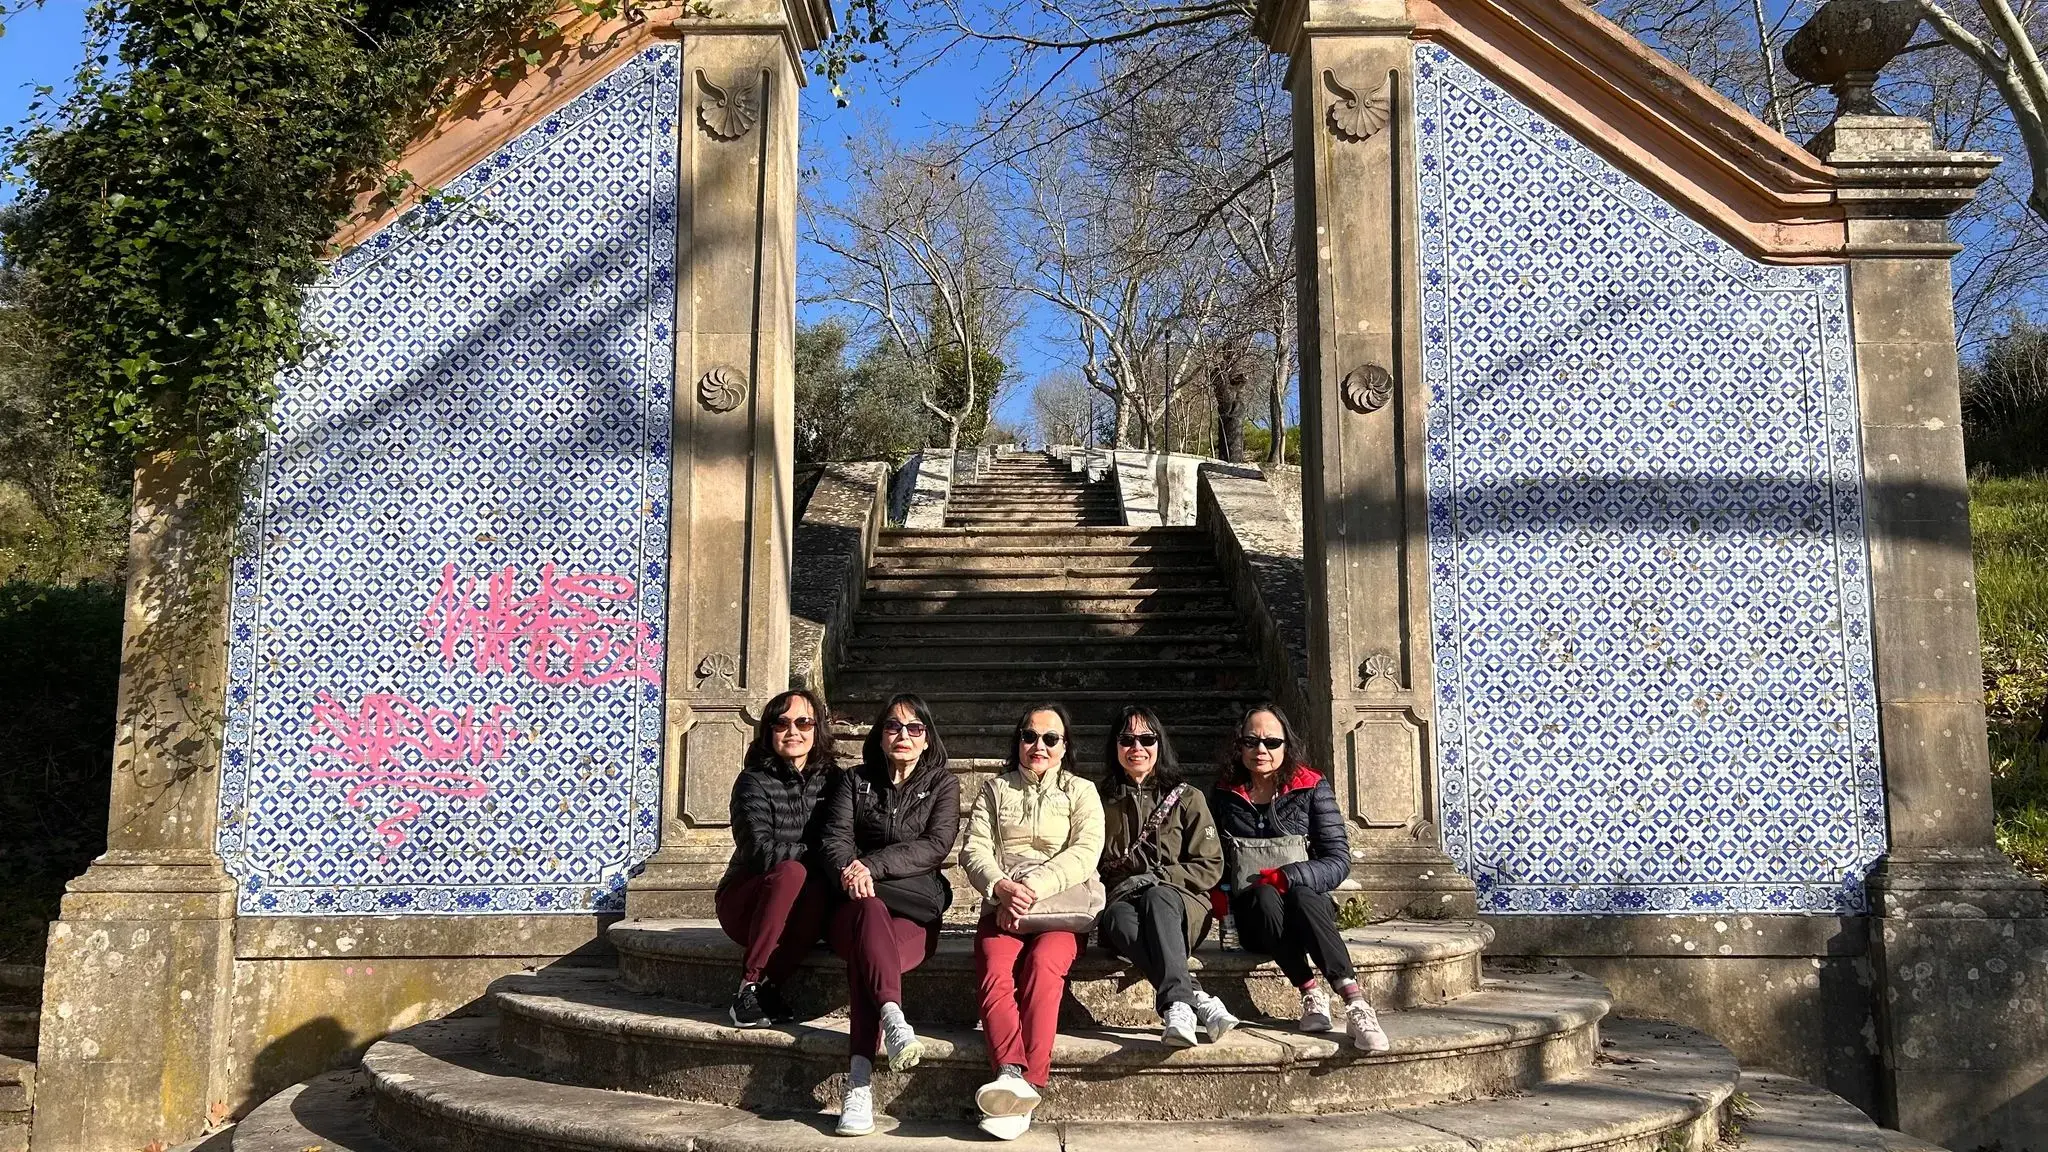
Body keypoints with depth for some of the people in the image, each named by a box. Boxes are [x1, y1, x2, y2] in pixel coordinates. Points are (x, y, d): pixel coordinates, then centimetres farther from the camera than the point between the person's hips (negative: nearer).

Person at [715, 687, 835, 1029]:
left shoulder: (830, 780, 3)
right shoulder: (754, 782, -7)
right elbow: (762, 853, -19)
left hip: (801, 911, 2)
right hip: (743, 904, -2)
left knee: (818, 892, -33)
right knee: (792, 871, -33)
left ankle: (767, 988, -19)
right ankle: (750, 984, -25)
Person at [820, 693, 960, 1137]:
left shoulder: (942, 785, 15)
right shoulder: (854, 780, 20)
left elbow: (935, 846, -2)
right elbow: (836, 837, 3)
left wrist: (872, 867, -17)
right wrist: (849, 869, -22)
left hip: (916, 908, -1)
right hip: (856, 905, 1)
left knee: (865, 948, -35)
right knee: (868, 909, -38)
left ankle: (859, 1079, -50)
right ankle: (893, 1017, -60)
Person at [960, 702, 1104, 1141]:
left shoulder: (1081, 792, 15)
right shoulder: (997, 789, 21)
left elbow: (1084, 853, -1)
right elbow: (974, 850, 8)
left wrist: (1033, 888, -16)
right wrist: (1001, 887, -14)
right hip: (1002, 904, 2)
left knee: (1042, 965, -33)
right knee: (995, 972, -30)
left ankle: (1026, 1085, -40)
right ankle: (1013, 1073, -45)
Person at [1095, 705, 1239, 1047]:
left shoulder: (1187, 798, 14)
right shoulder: (1103, 803, 19)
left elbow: (1210, 867, 7)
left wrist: (1158, 877, -7)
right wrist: (1119, 887, -2)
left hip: (1182, 907, -1)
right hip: (1121, 900, 1)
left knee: (1156, 898, -38)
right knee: (1120, 915, -37)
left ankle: (1176, 1005, -52)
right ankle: (1197, 1000, -48)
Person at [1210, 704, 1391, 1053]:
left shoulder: (1312, 788, 3)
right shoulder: (1224, 794, 9)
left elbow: (1339, 861, -5)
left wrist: (1285, 877, -20)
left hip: (1308, 904, -1)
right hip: (1254, 917, 1)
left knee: (1301, 895, -36)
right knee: (1265, 897, -34)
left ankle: (1356, 1003, -46)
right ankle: (1311, 994, -36)